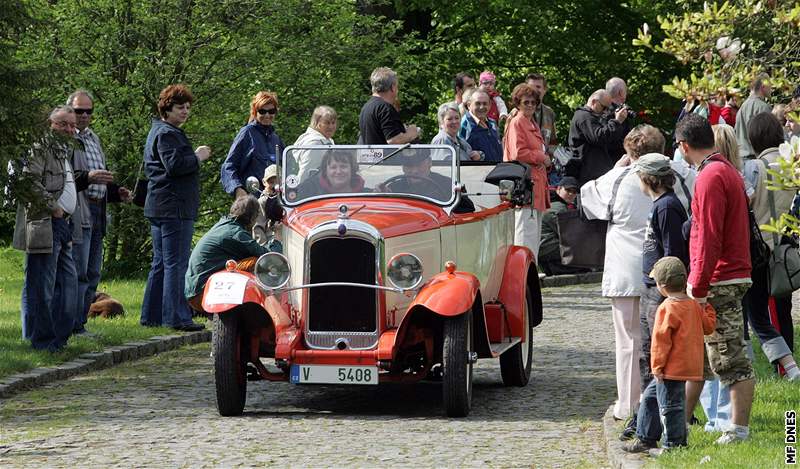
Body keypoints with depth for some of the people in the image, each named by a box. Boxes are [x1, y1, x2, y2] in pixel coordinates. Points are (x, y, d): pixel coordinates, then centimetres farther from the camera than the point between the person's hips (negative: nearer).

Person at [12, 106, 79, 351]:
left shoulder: (65, 151, 21)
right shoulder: (40, 148, -10)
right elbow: (28, 181, -22)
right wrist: (53, 207, -16)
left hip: (61, 225, 10)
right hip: (43, 227, -10)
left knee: (68, 282, 13)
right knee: (42, 287, -6)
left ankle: (60, 337, 20)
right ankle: (42, 340, -3)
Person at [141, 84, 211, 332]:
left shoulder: (159, 132, 21)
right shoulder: (166, 134, -13)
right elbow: (174, 165, -24)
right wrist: (197, 157, -10)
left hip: (160, 208, 11)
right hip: (174, 208, -11)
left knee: (161, 263, 15)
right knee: (176, 264, -10)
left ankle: (151, 316, 18)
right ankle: (176, 318, -12)